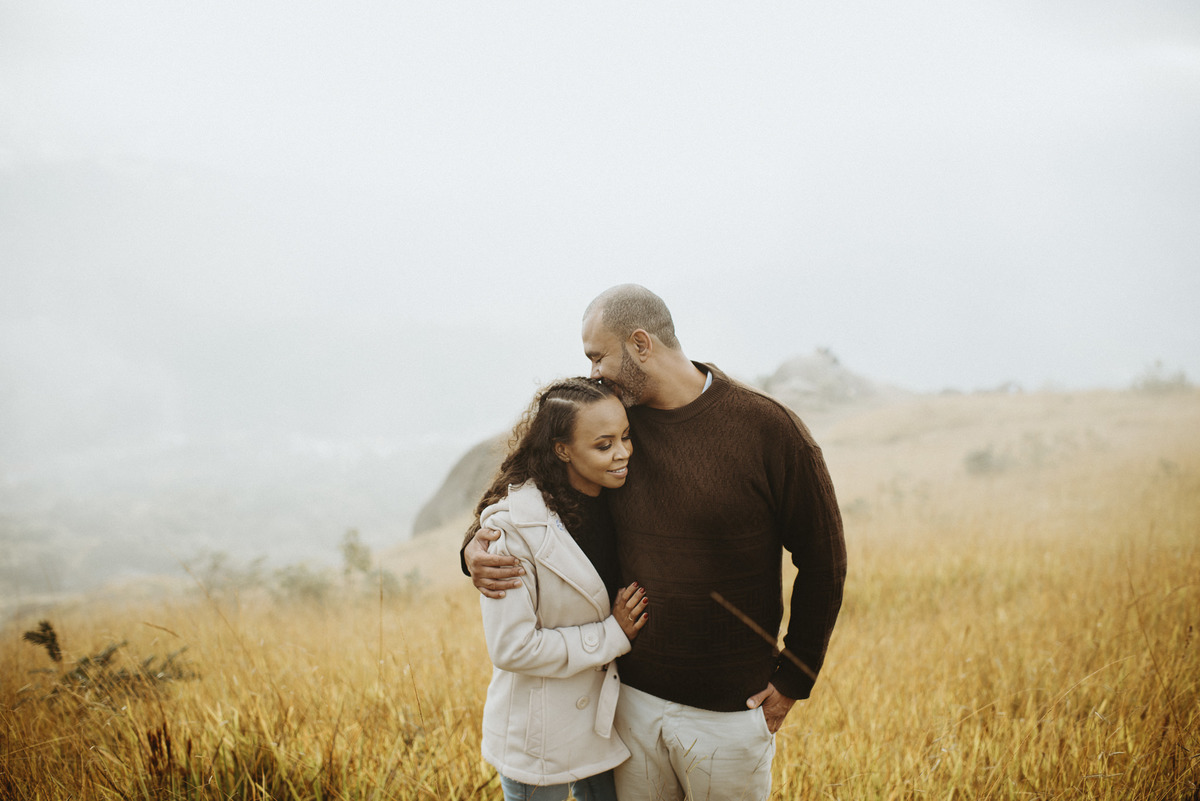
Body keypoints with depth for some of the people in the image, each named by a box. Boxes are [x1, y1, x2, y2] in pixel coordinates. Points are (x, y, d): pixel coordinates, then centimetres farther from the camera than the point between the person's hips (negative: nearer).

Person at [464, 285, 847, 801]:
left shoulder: (767, 427, -12)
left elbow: (823, 560, -5)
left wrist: (792, 681, -3)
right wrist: (476, 546, -8)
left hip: (728, 714, -4)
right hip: (633, 699, 4)